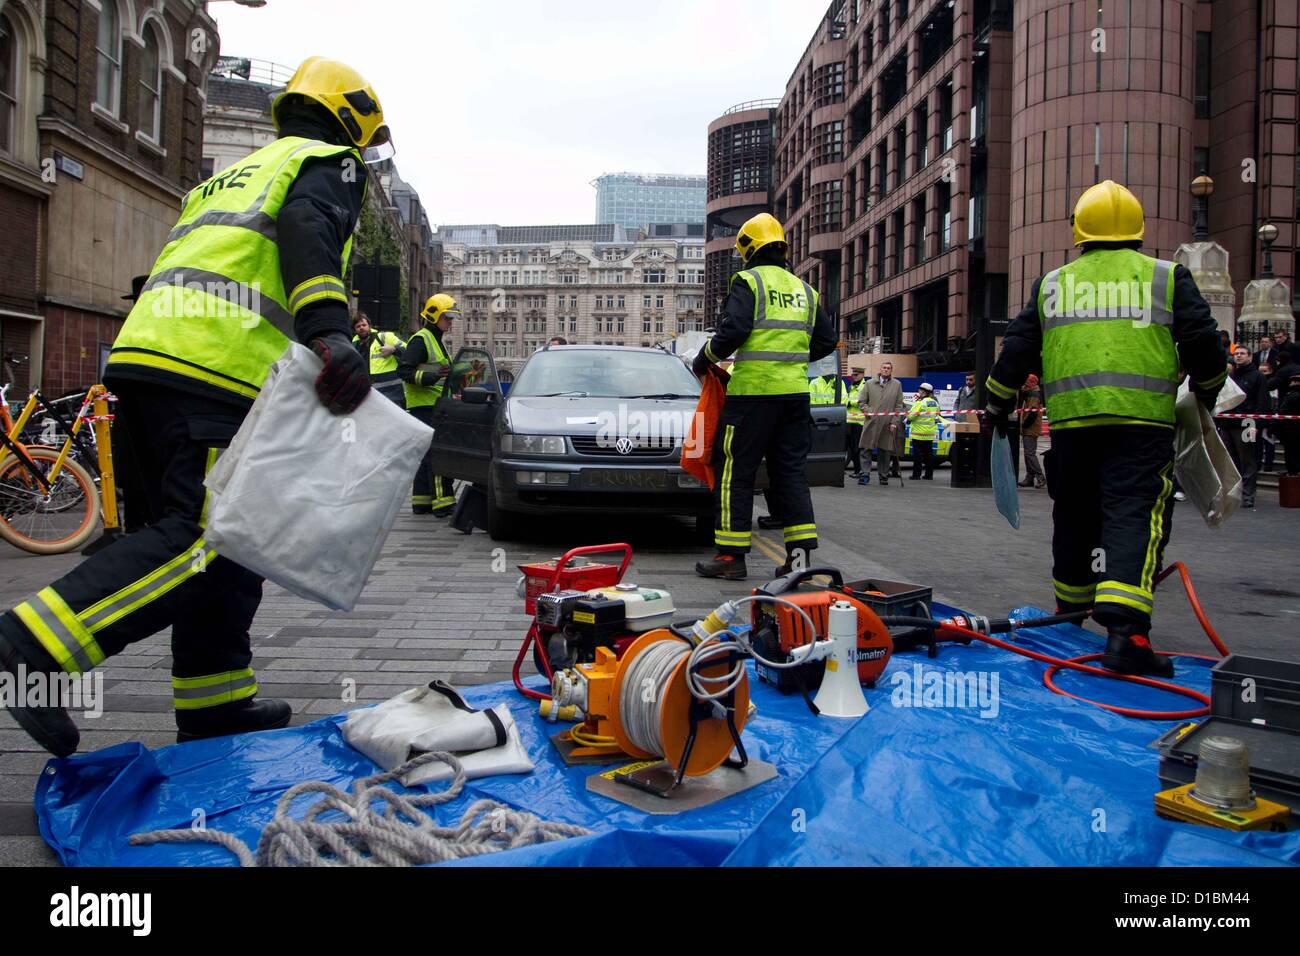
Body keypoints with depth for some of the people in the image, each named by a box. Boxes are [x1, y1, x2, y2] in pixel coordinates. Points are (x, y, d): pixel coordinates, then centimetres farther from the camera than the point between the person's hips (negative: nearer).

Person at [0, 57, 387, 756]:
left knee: (222, 538, 11)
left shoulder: (234, 174, 35)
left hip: (144, 353, 9)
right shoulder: (331, 164, 10)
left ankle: (216, 700, 16)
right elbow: (307, 229, -14)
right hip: (217, 367, -9)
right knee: (204, 538, -13)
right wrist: (329, 331, -28)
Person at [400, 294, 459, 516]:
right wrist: (432, 377, -25)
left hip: (434, 405, 10)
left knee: (427, 454, 11)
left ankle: (422, 502, 16)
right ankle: (443, 502, -15)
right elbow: (403, 370, -18)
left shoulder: (437, 340, 21)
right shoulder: (421, 340, -10)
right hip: (424, 405, -10)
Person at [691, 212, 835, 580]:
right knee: (791, 470, 11)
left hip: (752, 390, -6)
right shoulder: (804, 290, 17)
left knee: (735, 470, 0)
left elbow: (732, 331, -14)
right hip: (795, 392, 6)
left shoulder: (748, 282, -3)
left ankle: (731, 555, 2)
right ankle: (799, 552, 7)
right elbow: (826, 341, 18)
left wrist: (704, 359, 1)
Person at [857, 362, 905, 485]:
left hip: (888, 424, 0)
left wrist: (895, 422, -1)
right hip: (871, 422, 0)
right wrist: (869, 412, -6)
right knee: (867, 449, -4)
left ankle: (883, 476, 13)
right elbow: (861, 401, 9)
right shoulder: (870, 384, 9)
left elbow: (899, 405, 7)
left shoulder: (897, 384, 9)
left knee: (885, 451, 5)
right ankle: (865, 474, 0)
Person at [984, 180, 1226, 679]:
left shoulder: (1051, 284, 13)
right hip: (1141, 421, -2)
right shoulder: (1167, 277, 8)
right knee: (1135, 517, -7)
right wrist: (1206, 392, 25)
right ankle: (1125, 631, -22)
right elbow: (1202, 343, 6)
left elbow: (1016, 349, 12)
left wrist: (997, 404, 24)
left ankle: (1070, 616, 30)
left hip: (1070, 421, 3)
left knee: (1075, 517, 16)